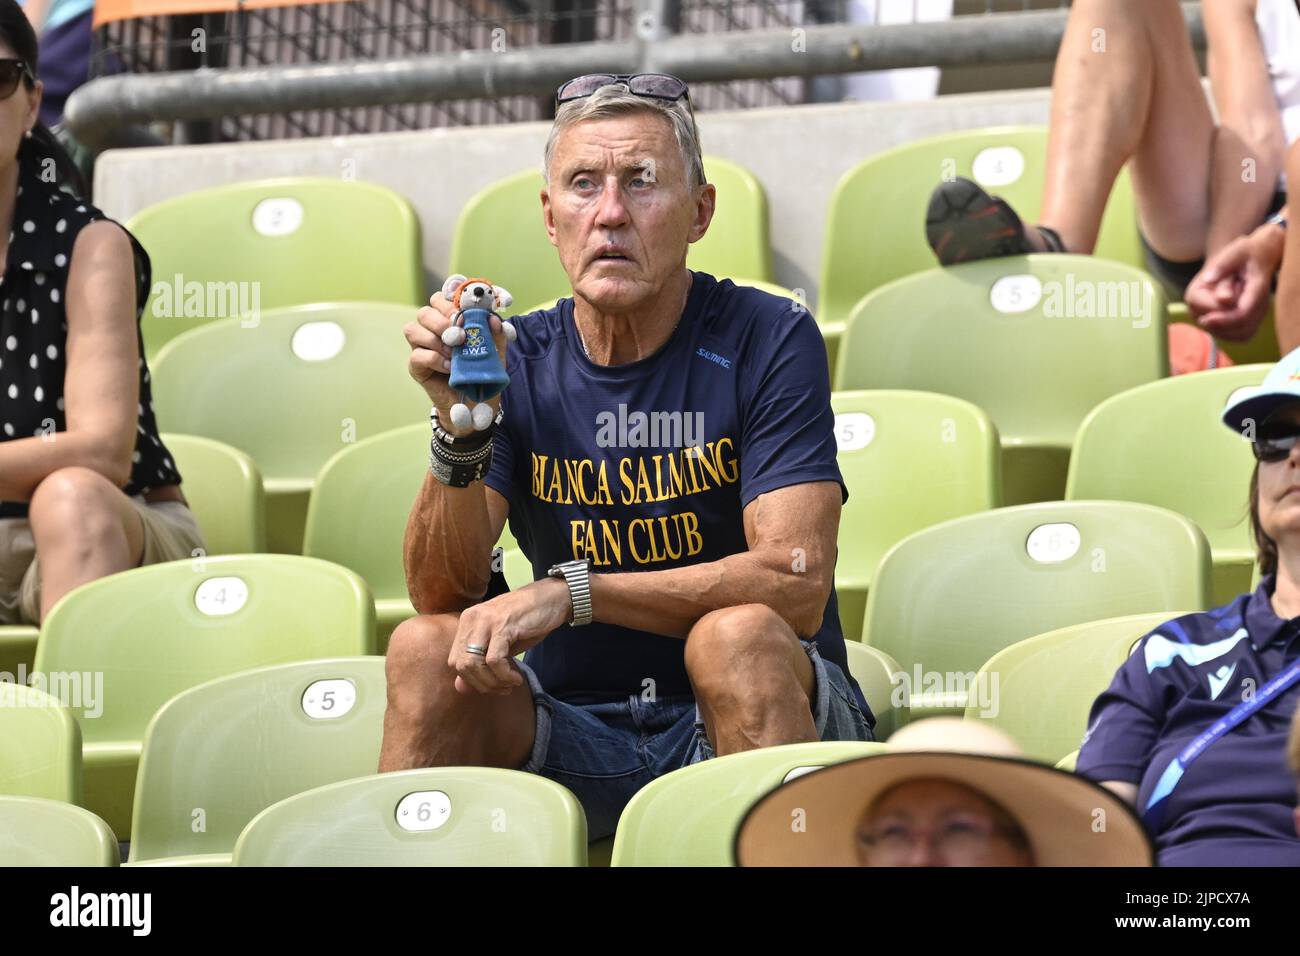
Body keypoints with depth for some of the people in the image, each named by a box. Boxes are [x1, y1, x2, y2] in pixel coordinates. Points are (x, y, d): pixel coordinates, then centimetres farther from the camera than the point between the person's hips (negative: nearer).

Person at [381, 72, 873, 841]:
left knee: (738, 635, -31)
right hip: (578, 733, 3)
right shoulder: (520, 362, 2)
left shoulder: (767, 340, -7)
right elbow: (442, 594, -6)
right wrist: (460, 427, -23)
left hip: (738, 719, -2)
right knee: (427, 647, -20)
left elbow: (797, 585, -18)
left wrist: (569, 591, -24)